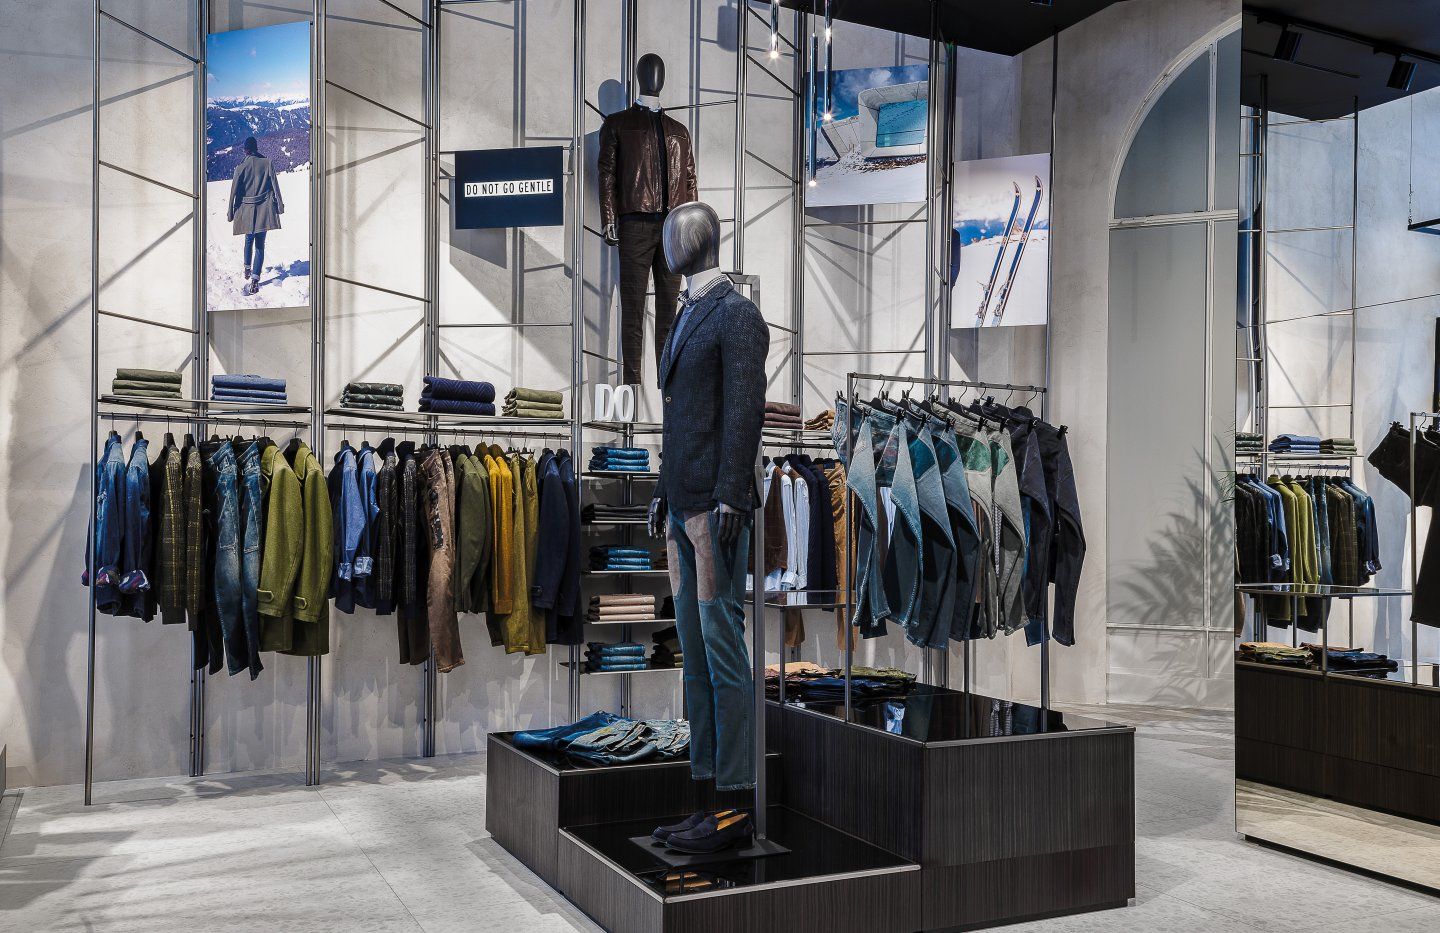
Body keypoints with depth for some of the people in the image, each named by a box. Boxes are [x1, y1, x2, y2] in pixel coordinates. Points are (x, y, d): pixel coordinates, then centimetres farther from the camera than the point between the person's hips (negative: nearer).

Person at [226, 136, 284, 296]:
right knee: (260, 245, 0)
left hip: (246, 210, 1)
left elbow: (234, 191, -2)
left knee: (249, 241, 24)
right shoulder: (267, 163, -3)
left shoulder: (240, 167, -4)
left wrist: (230, 213, 5)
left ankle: (248, 269, 39)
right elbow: (275, 185, -4)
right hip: (264, 210, -1)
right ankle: (255, 279, -11)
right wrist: (279, 205, 5)